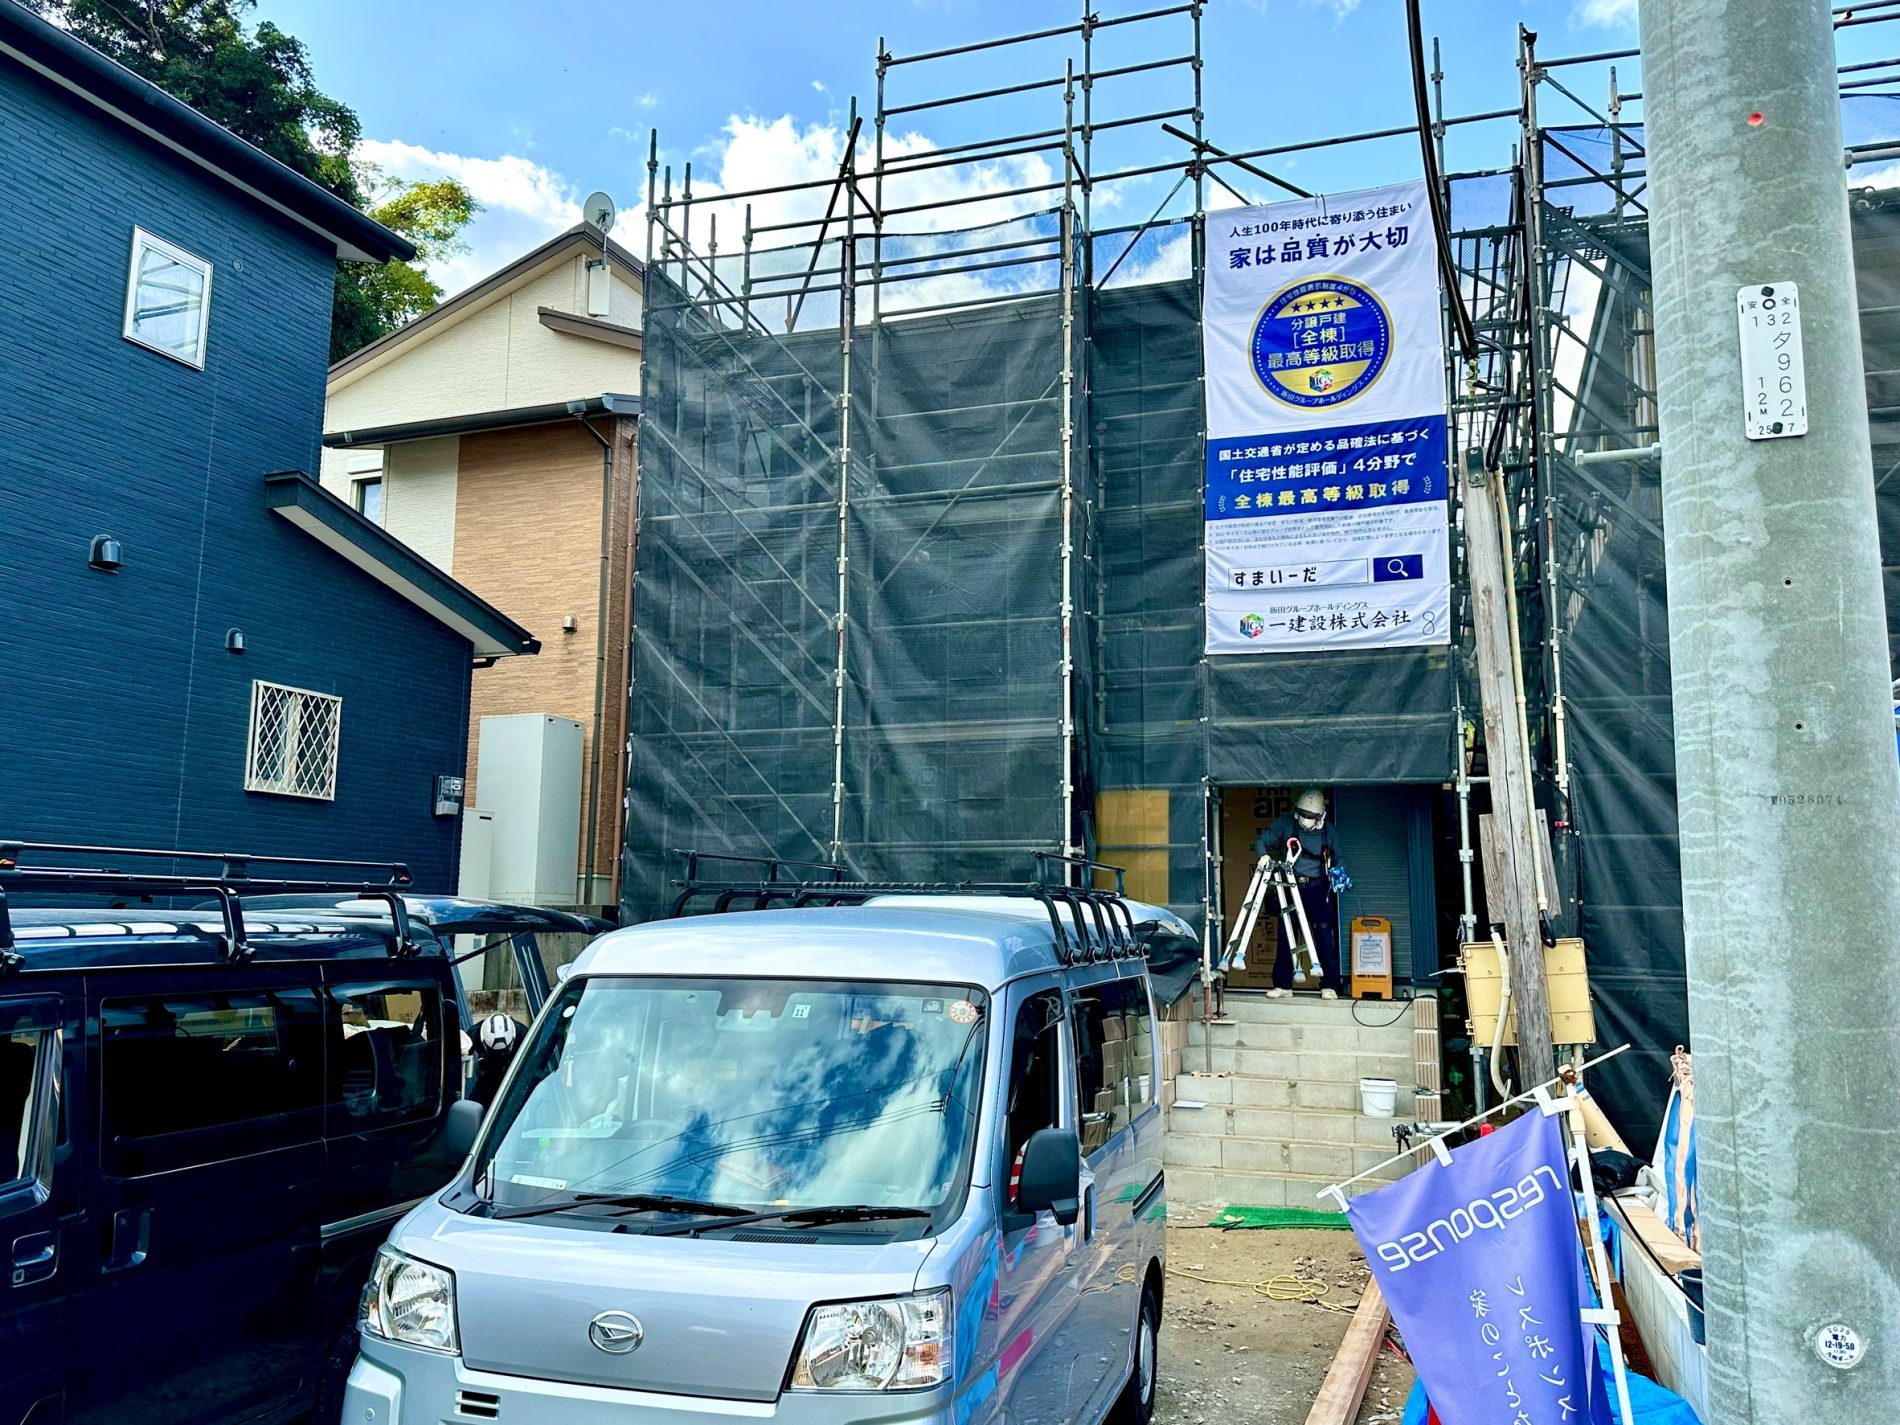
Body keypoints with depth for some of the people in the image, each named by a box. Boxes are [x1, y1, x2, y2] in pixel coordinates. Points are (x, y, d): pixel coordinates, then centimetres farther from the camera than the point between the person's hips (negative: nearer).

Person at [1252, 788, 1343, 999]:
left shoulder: (1327, 829, 3)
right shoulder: (1285, 822, -3)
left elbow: (1337, 858, 14)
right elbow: (1261, 841, -1)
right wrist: (1263, 856, -22)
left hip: (1317, 888, 0)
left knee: (1325, 936, -8)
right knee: (1285, 936, 0)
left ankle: (1329, 986, -3)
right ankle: (1282, 985, 8)